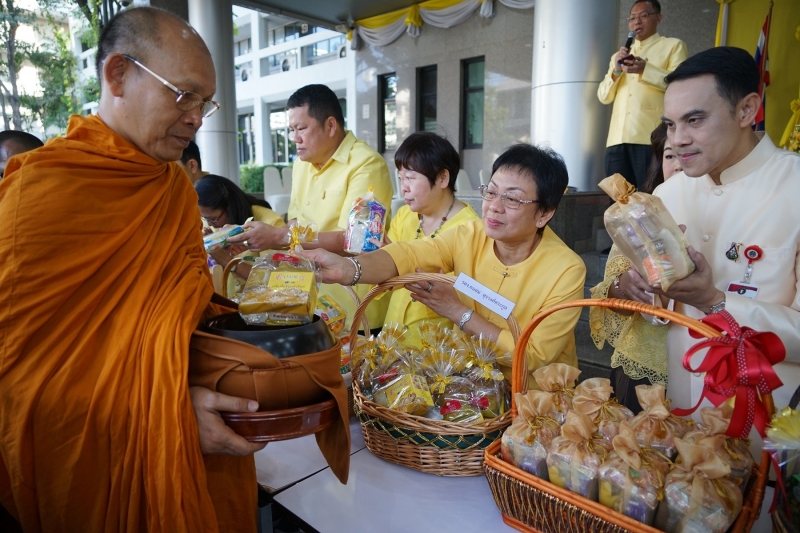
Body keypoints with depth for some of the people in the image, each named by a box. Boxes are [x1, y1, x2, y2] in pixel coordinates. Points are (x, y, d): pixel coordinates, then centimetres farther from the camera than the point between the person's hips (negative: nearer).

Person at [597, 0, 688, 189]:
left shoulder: (673, 46, 12)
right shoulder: (619, 56, 27)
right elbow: (604, 97, 17)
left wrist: (645, 69, -14)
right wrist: (616, 71, 0)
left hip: (651, 136, -4)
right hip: (618, 139, 5)